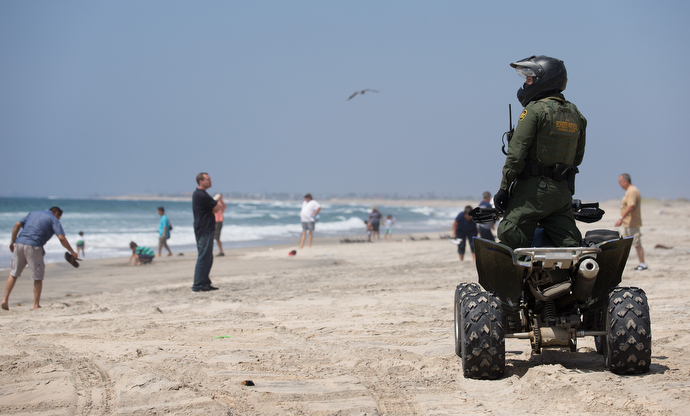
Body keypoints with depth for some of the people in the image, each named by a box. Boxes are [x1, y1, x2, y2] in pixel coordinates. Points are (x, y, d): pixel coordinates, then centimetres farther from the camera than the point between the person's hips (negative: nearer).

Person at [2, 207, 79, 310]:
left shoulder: (33, 213, 24)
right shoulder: (53, 219, 7)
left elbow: (17, 225, 16)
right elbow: (61, 238, -6)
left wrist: (12, 241, 19)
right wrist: (72, 252, 0)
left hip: (19, 243, 5)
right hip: (33, 247, -5)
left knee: (13, 274, 13)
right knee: (38, 277, 5)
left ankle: (5, 300, 4)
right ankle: (36, 305, 7)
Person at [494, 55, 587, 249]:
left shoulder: (535, 109, -7)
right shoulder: (575, 114, 15)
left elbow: (517, 151, -13)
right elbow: (578, 157, 19)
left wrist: (504, 187, -12)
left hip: (534, 188, -7)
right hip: (564, 190, 7)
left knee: (509, 233, -10)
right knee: (569, 244, 3)